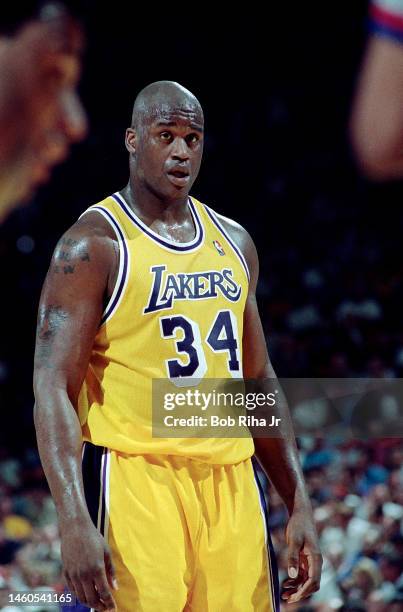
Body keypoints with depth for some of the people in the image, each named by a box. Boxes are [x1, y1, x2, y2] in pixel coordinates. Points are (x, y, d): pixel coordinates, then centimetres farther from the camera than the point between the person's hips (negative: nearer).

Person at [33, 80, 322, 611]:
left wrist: (298, 505, 15)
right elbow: (53, 388, -12)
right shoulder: (94, 245, -6)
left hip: (231, 482, 6)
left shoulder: (234, 243, 14)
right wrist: (74, 522, -23)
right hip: (137, 481, -6)